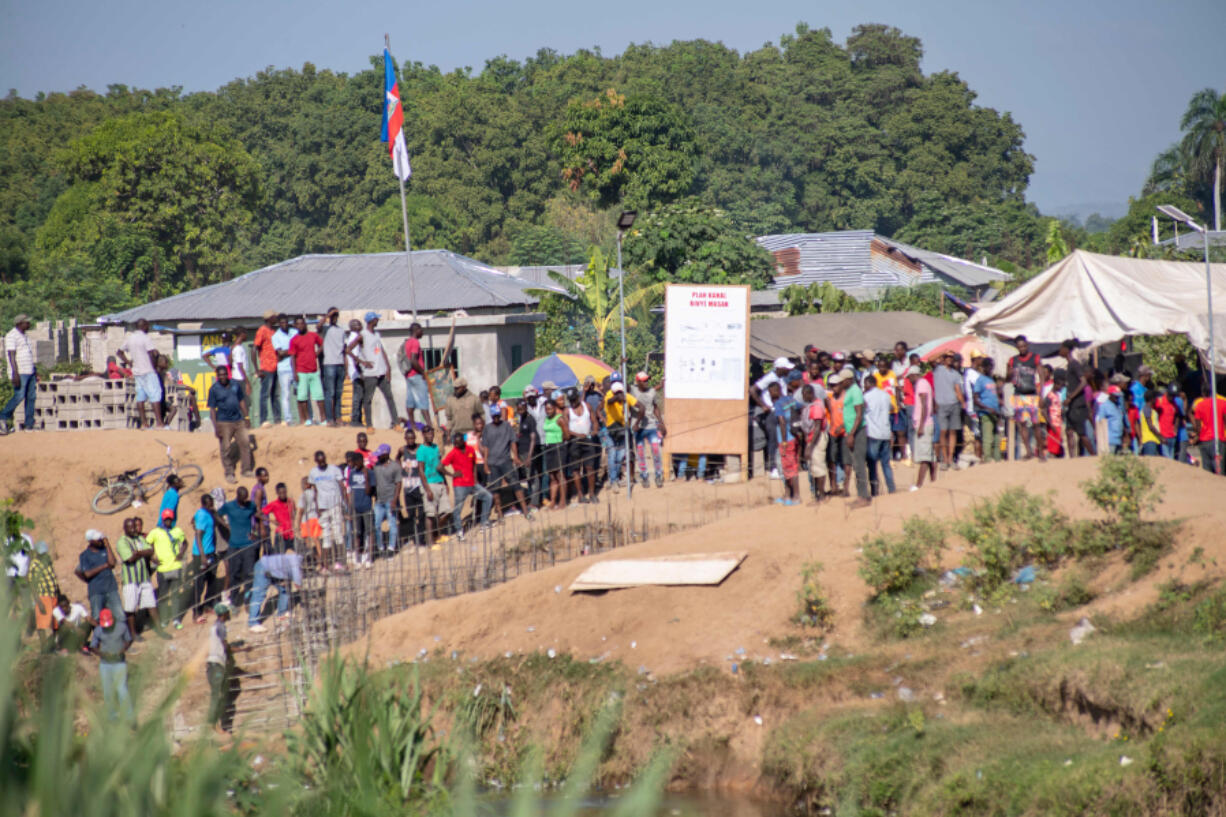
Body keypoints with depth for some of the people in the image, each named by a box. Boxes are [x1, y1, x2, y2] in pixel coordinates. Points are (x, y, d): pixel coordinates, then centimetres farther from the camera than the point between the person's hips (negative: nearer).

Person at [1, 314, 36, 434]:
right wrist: (15, 374, -24)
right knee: (19, 396, -14)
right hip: (20, 373, -9)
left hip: (29, 372, 9)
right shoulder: (12, 336, -9)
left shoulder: (25, 336, 19)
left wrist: (35, 372, 24)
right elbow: (11, 355, -17)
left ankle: (29, 425, 7)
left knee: (31, 397, 5)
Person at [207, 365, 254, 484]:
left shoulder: (235, 385, 6)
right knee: (226, 448, 1)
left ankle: (246, 470, 14)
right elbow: (212, 408, -5)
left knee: (245, 443, 3)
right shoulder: (214, 389, -5)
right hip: (224, 423, -4)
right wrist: (216, 426, -10)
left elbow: (241, 401, 15)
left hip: (239, 420, 4)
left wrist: (245, 417, 12)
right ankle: (229, 474, 11)